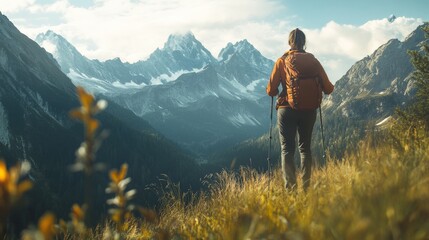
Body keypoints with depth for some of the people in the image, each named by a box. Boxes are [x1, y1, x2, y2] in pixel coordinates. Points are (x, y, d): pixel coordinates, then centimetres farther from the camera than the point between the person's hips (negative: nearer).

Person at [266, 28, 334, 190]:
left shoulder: (282, 61, -6)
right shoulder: (313, 61, -2)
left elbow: (271, 90, -6)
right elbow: (328, 88, -1)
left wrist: (272, 91, 17)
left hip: (287, 109, -2)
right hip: (309, 110, 2)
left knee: (287, 149, 3)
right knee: (305, 148, 16)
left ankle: (290, 188, -8)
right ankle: (306, 186, 15)